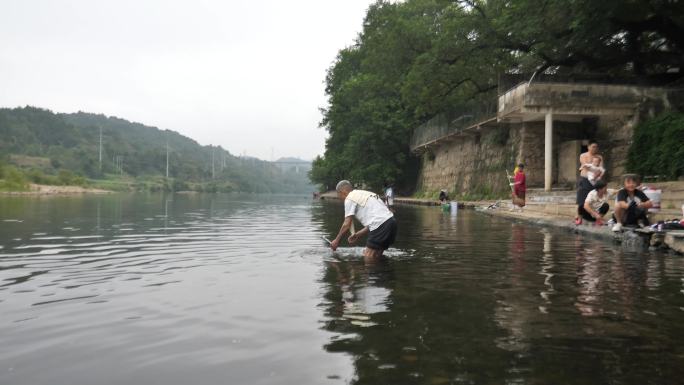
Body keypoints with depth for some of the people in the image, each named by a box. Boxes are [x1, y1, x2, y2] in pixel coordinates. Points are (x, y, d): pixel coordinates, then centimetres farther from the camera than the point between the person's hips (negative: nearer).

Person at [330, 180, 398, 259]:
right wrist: (358, 235, 26)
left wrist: (337, 241, 11)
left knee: (368, 258, -3)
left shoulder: (349, 198, 1)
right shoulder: (364, 194, 26)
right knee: (376, 255, 17)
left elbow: (347, 225, -1)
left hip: (381, 225, -9)